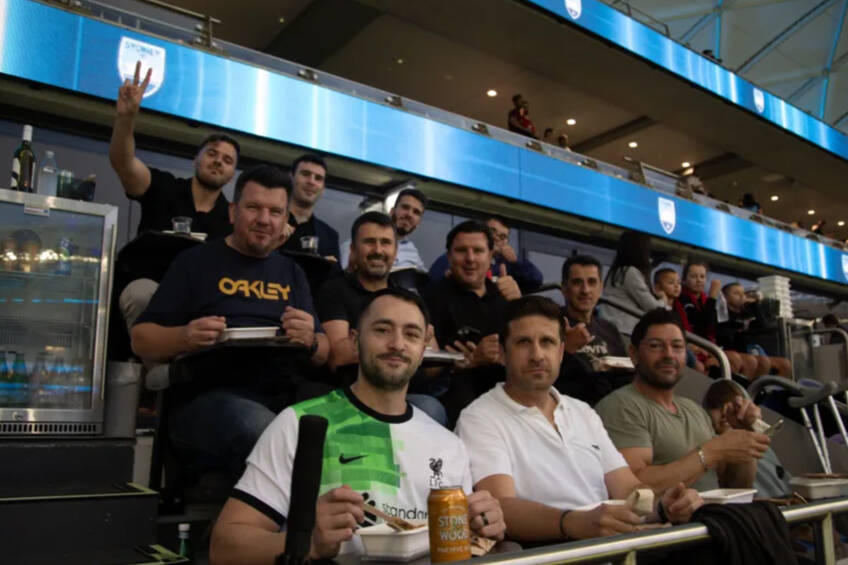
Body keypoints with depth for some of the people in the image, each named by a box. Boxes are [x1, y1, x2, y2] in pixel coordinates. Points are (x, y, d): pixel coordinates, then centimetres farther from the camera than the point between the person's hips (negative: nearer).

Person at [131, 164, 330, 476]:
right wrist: (184, 338, -15)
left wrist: (310, 341, -8)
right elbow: (141, 339, 6)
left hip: (287, 397, 4)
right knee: (259, 428, -38)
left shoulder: (292, 273, 21)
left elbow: (324, 353, 16)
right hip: (210, 396, -3)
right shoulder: (196, 261, 10)